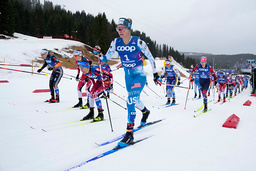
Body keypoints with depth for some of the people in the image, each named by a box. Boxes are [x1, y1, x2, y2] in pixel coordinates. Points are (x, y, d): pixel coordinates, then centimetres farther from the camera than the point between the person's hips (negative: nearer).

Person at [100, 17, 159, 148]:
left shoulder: (138, 42, -15)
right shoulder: (116, 42, -4)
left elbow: (150, 57, -4)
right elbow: (107, 56, 9)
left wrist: (155, 73, 1)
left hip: (139, 75, -5)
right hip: (128, 76, 5)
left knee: (131, 100, -23)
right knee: (134, 100, 20)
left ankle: (129, 133, -17)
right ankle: (145, 112, 55)